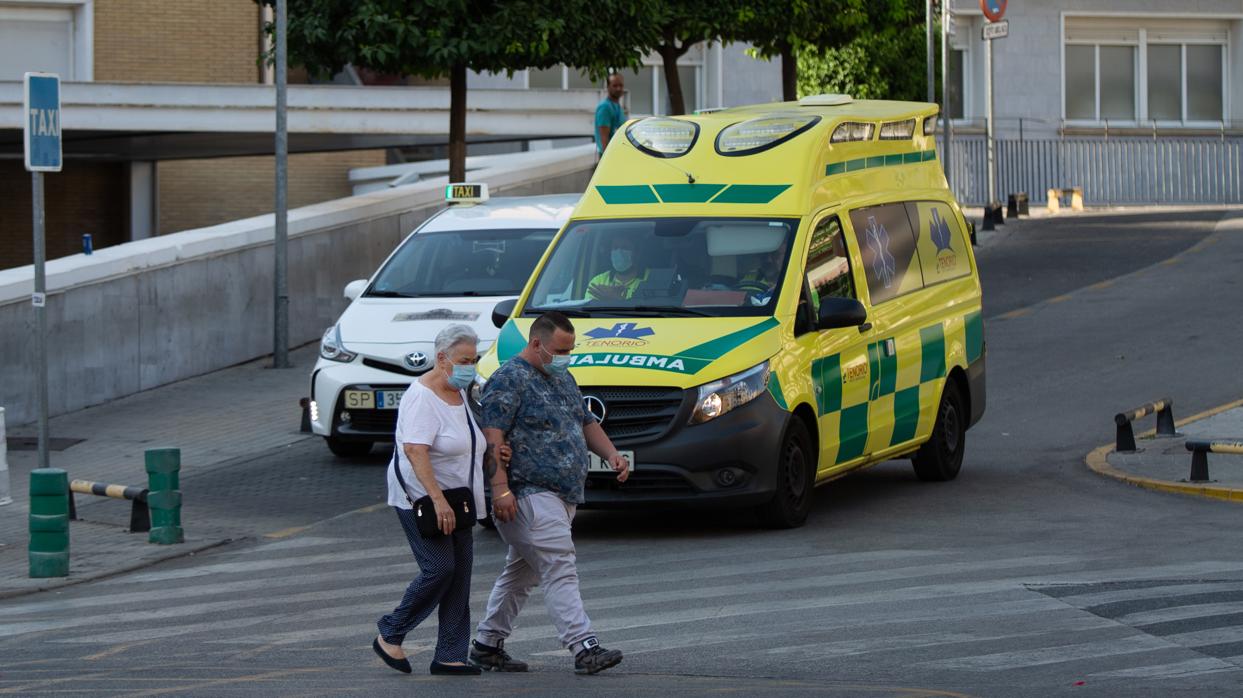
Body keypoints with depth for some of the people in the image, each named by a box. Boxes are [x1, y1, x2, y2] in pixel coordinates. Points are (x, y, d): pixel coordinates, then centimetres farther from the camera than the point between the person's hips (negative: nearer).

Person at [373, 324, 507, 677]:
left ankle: (449, 655, 5)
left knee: (460, 574, 3)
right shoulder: (422, 396, -16)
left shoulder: (459, 393, 13)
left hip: (454, 501, 9)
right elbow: (415, 451, -26)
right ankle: (390, 635, 1)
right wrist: (438, 499, -33)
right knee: (439, 569, -15)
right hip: (420, 498, -9)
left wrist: (492, 454, 8)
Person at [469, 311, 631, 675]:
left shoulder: (563, 378, 19)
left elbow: (586, 422, 27)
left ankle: (486, 645, 22)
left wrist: (611, 454, 9)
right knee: (560, 571, -16)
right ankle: (584, 648, -22)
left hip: (562, 496, 10)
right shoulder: (510, 379, -10)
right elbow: (492, 436, -17)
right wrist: (501, 488, -25)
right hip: (530, 496, -10)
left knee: (520, 573, 14)